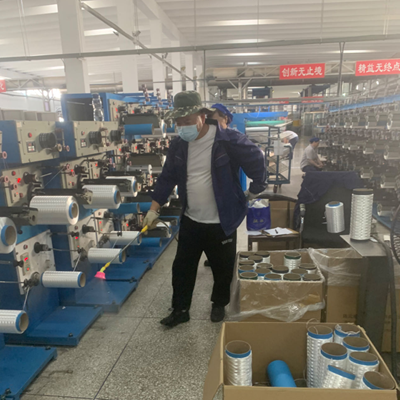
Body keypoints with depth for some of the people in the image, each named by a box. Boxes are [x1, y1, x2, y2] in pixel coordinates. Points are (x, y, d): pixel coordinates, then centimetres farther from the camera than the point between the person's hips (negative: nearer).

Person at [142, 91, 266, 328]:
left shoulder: (229, 140, -19)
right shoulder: (179, 145, -2)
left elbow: (257, 162, -8)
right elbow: (168, 177, 5)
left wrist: (255, 191, 3)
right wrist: (154, 210, 3)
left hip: (221, 223, -4)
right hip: (190, 221, 4)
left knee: (222, 269, 15)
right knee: (182, 267, 14)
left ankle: (219, 305, 43)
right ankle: (180, 310, 34)